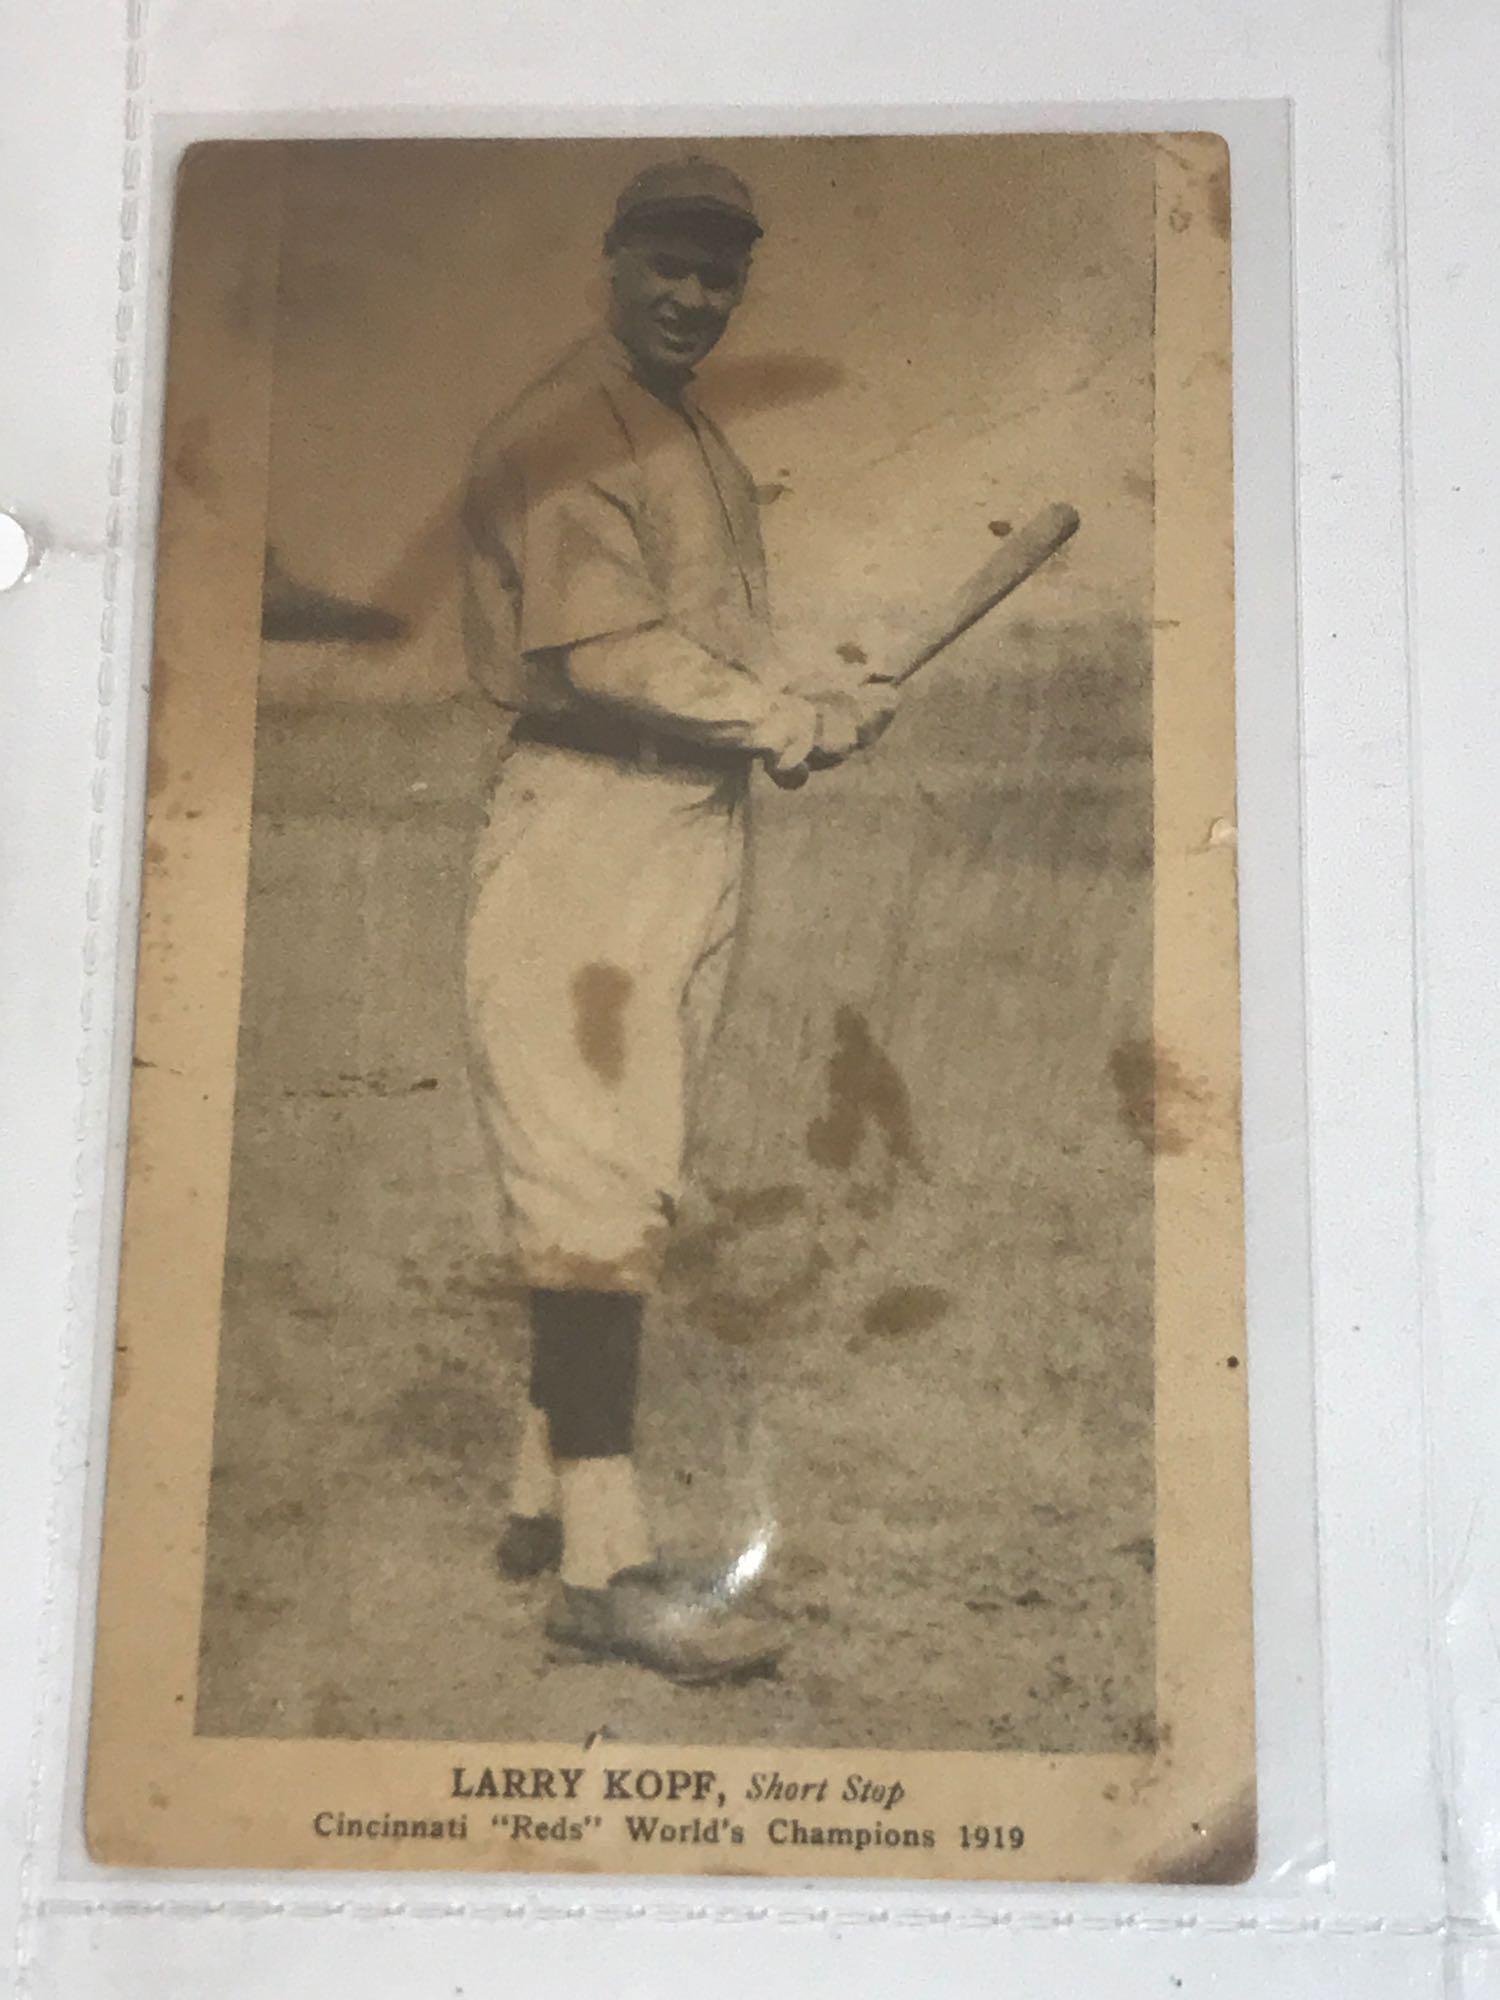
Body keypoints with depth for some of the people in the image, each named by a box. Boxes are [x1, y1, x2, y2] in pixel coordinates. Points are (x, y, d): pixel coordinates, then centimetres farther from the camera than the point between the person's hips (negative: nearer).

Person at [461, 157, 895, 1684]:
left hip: (696, 827, 10)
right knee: (600, 1190, -11)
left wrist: (796, 713, 0)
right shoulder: (562, 434, -9)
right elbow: (617, 659, -19)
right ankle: (602, 1567, -9)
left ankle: (550, 1493, 23)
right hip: (591, 828, -9)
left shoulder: (697, 439, 22)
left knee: (622, 1181, 12)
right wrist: (799, 725, -13)